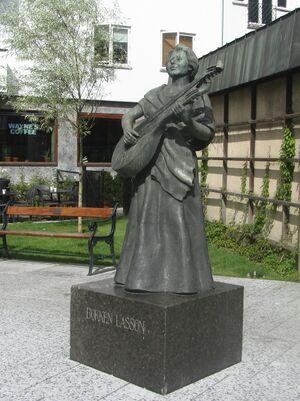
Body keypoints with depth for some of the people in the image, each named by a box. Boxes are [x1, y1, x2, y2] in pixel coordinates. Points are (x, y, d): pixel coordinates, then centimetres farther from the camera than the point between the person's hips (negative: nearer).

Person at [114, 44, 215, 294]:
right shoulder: (155, 95, 17)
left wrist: (187, 121, -20)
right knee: (147, 216, 4)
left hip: (179, 163, -4)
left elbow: (208, 134, -2)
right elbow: (129, 115, 15)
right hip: (149, 160, 4)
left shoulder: (197, 96, 5)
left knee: (179, 217, -7)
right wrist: (128, 129, -7)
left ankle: (180, 277, 1)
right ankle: (145, 275, 12)